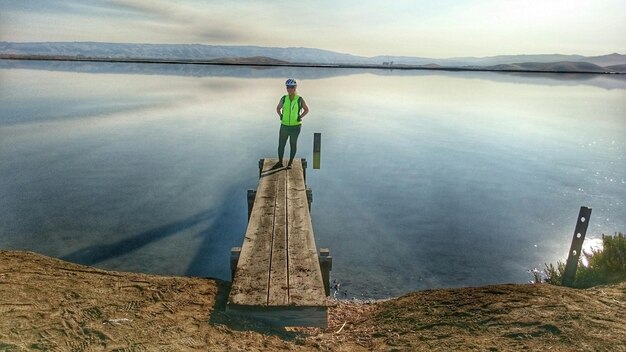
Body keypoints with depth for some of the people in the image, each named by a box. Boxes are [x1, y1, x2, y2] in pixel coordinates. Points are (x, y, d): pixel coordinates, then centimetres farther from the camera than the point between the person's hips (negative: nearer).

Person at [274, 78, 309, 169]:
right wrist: (280, 116, -1)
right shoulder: (284, 98, -3)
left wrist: (300, 117, -6)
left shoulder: (300, 99, -8)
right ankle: (280, 162, 23)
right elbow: (278, 108, 15)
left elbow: (306, 110, 6)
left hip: (295, 126, -2)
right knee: (281, 144, 7)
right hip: (284, 126, 2)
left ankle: (290, 163, 25)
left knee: (293, 145, 11)